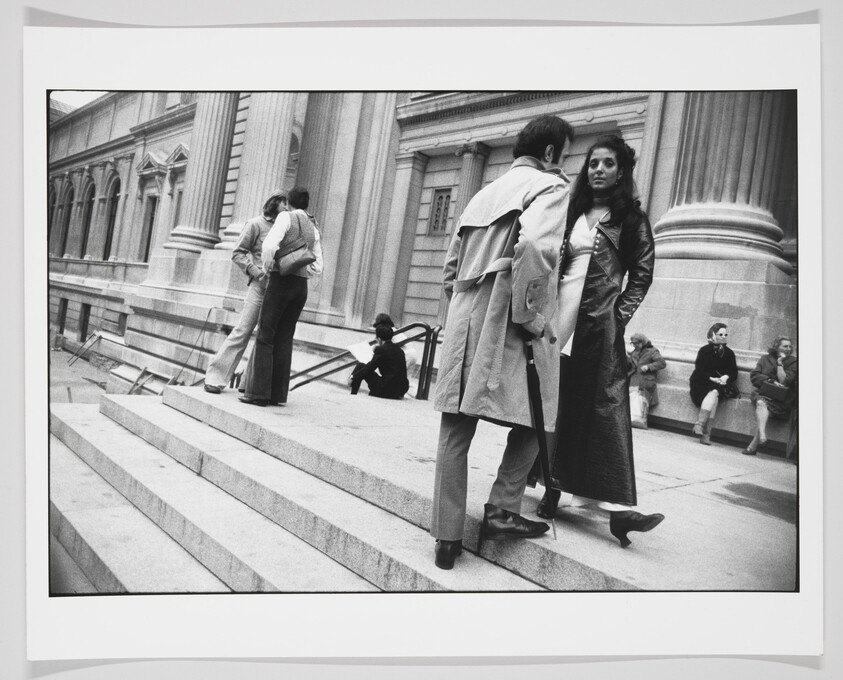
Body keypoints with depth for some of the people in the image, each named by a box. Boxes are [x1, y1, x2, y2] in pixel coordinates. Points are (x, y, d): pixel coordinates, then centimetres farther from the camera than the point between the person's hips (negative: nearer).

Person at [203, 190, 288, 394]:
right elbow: (238, 253, 0)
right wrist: (257, 272, -13)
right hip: (261, 286, -5)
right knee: (242, 330, -8)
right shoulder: (256, 224, 2)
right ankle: (215, 377, -1)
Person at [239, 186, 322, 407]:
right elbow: (317, 267, 14)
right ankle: (278, 394, 4)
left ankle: (259, 393, -6)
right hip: (301, 287, 6)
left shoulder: (286, 217, -3)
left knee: (264, 337, -3)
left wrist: (268, 268, -2)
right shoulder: (313, 229, 17)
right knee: (284, 339, 7)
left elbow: (269, 246, -19)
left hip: (280, 283, -6)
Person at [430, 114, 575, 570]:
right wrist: (529, 316, -15)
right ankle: (502, 511, 13)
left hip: (462, 323, 7)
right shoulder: (549, 186, -1)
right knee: (531, 420, 14)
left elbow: (450, 269, 21)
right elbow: (534, 247, -23)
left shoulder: (484, 194, 21)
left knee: (454, 434, 7)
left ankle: (447, 538, 12)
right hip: (507, 327, -6)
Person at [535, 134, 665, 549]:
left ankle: (617, 507, -9)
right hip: (561, 316, 4)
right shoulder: (572, 214, 17)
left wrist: (619, 315, -8)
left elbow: (642, 274, 4)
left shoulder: (630, 217, 8)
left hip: (600, 321, -3)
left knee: (605, 403, -9)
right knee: (556, 404, 4)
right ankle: (552, 492, 14)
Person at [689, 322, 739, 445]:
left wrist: (726, 377, -14)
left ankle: (700, 424, -40)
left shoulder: (729, 353, 16)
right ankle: (706, 432, -39)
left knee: (714, 392, -32)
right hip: (701, 385, -2)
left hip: (721, 385, 2)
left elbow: (734, 373, 9)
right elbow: (699, 370, -4)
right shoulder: (704, 350, 6)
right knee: (714, 395, -32)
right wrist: (712, 379, -20)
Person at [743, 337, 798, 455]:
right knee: (761, 403, -33)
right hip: (761, 393, 2)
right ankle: (762, 437, -51)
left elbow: (784, 381, -5)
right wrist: (771, 381, -10)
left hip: (781, 399, -2)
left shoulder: (793, 362, 9)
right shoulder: (766, 358, 16)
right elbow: (754, 376, 4)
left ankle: (754, 444, -36)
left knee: (765, 405, -31)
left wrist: (780, 364, -4)